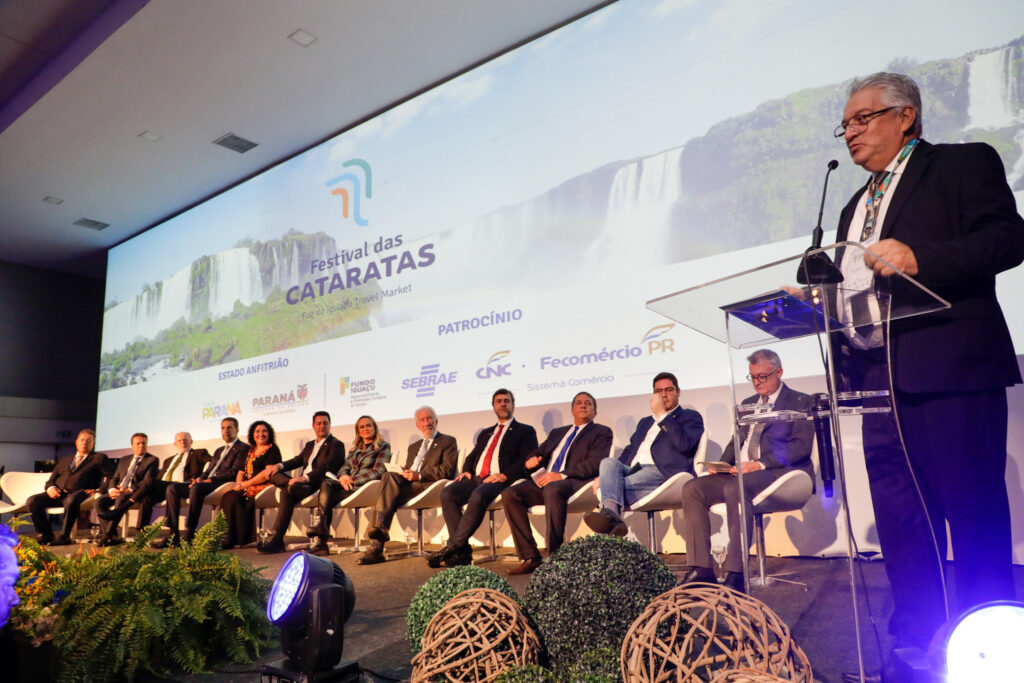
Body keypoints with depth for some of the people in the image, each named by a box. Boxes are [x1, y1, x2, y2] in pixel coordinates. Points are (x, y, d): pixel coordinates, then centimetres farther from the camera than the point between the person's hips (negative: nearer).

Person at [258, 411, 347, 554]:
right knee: (272, 473, -9)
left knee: (287, 491, -31)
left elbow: (326, 467, -14)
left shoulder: (336, 445, 0)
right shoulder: (310, 445, 27)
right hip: (303, 483, 8)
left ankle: (277, 540, -28)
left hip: (318, 485, -8)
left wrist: (305, 478, -29)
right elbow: (297, 460, 17)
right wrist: (279, 465, -5)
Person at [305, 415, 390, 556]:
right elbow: (344, 468, 19)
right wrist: (343, 476, -8)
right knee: (326, 483, -28)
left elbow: (378, 472, -5)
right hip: (350, 486, 6)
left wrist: (353, 480, -13)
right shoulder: (354, 450, 27)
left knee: (326, 499, -26)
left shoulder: (383, 447, 7)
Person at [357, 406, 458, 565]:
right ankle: (381, 527, -33)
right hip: (407, 483, 6)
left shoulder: (448, 441, 11)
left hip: (427, 485, -5)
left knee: (389, 486, -28)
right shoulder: (413, 446, 32)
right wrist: (404, 473, 2)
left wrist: (419, 475, -14)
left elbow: (447, 470, -3)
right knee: (389, 476, -28)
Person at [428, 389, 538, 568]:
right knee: (447, 493, -24)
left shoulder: (525, 431, 12)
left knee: (478, 496, -37)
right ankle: (462, 551, -24)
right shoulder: (485, 433, 31)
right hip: (475, 478, 6)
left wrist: (504, 475, -16)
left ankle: (452, 546, -28)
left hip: (500, 481, -5)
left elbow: (527, 460, -2)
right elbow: (471, 457, 30)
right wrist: (466, 471, 6)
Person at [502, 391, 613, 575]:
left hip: (574, 482, -6)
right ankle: (530, 557, -15)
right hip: (545, 481, 6)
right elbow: (538, 453, 29)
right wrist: (531, 460, 2)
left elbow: (594, 463, -5)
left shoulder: (601, 432, 12)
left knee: (552, 490, -38)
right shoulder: (557, 433, 30)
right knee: (510, 494, -19)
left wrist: (562, 475, -18)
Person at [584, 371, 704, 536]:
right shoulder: (645, 422, 36)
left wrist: (662, 415, -4)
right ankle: (610, 513, -52)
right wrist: (604, 474, 11)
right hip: (632, 471, 5)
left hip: (661, 473, -5)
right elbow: (629, 450, 28)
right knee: (609, 462, -29)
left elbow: (685, 444, -4)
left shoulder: (690, 417, 17)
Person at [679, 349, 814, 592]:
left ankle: (735, 574, -34)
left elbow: (801, 446, -8)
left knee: (735, 488, -37)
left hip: (779, 472, -7)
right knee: (692, 488, -16)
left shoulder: (801, 402, 6)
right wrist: (723, 464, 3)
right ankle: (701, 569, -17)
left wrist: (761, 464, -19)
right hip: (739, 472, 7)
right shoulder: (747, 404, 27)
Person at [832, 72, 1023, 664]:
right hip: (879, 381, 7)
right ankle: (915, 643, 22)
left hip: (951, 371, -7)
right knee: (900, 523, 10)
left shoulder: (964, 164, 5)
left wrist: (919, 258, -23)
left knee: (974, 515, 0)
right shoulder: (856, 207, 25)